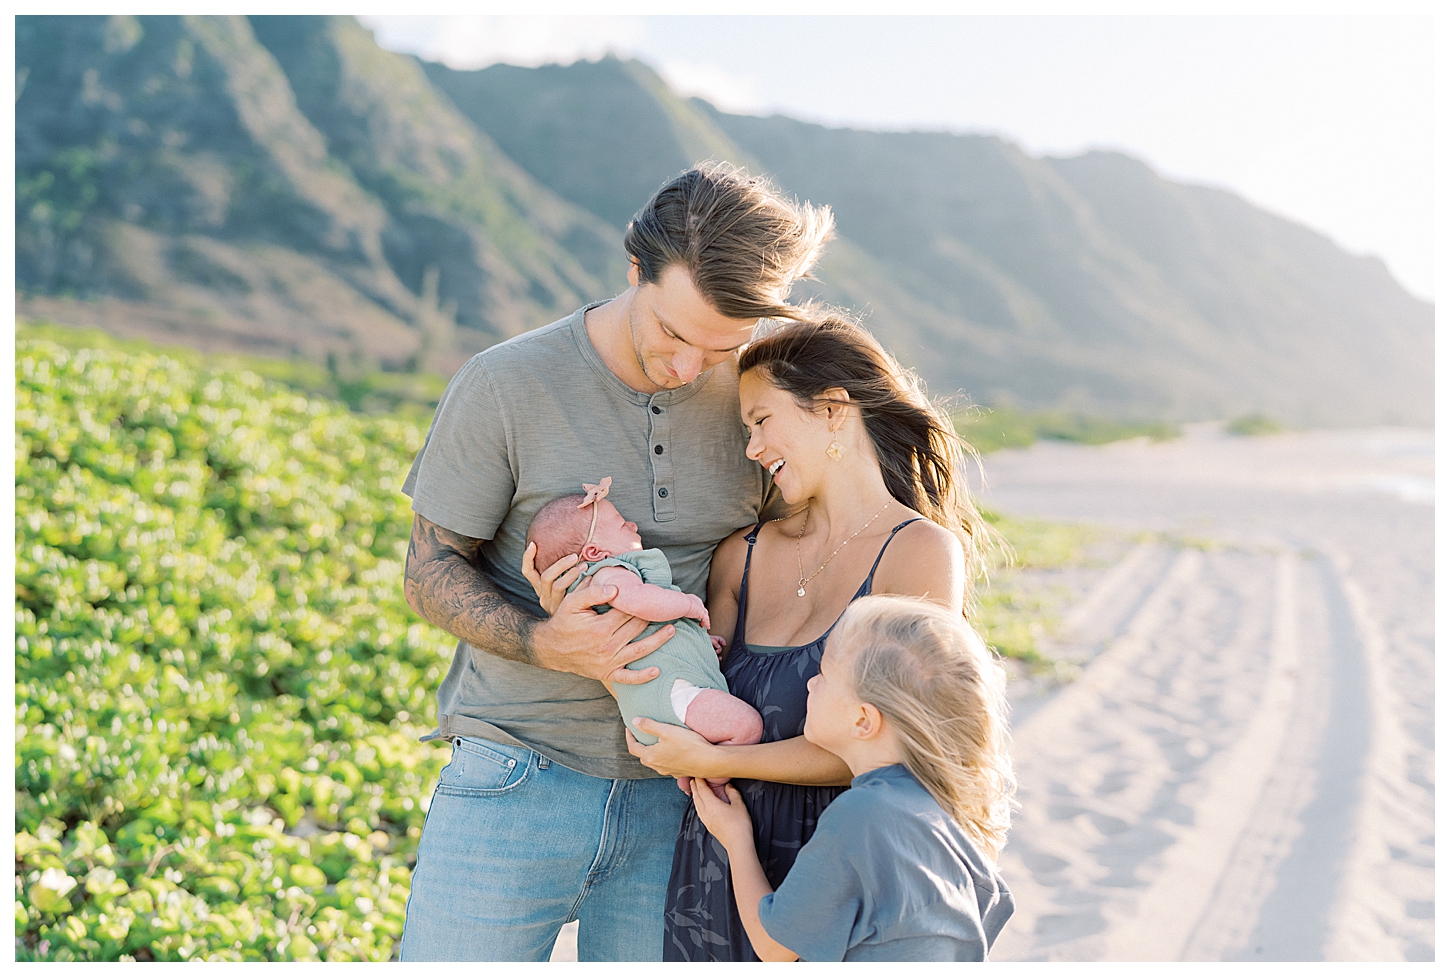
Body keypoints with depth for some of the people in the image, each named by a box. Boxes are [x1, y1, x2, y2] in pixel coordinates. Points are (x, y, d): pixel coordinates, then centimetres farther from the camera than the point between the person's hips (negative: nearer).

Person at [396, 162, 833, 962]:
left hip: (673, 799, 2)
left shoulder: (753, 398, 0)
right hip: (516, 778, -2)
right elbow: (431, 573, -1)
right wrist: (547, 644, -19)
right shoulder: (506, 385, -8)